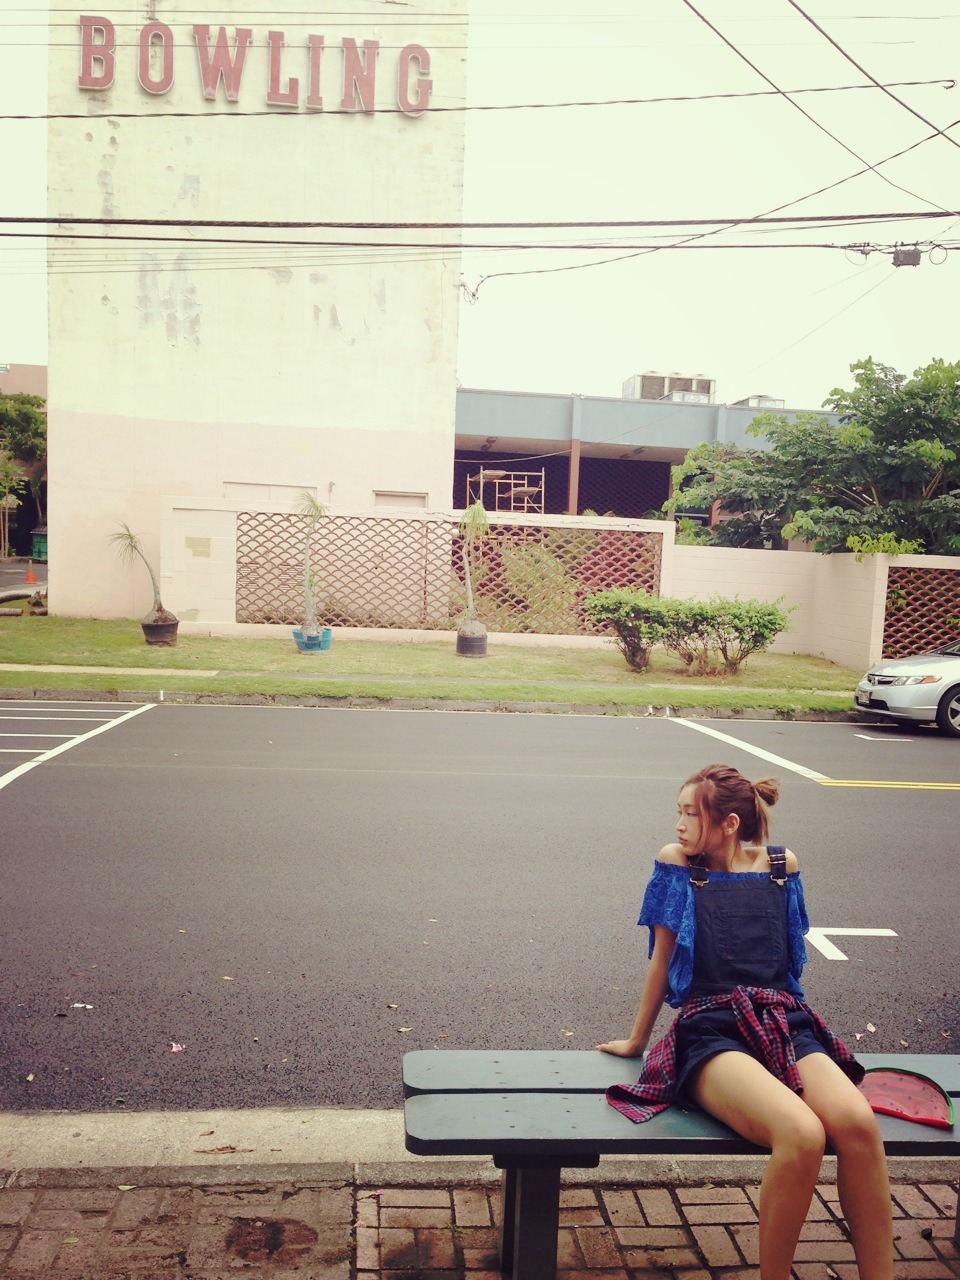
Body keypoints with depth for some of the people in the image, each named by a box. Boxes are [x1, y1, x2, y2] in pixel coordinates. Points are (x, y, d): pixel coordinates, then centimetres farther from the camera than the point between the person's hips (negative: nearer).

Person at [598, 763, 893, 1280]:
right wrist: (637, 1040, 17)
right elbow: (662, 959, 10)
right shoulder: (678, 862, 3)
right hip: (712, 1032, -3)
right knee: (801, 1134, -33)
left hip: (786, 1024, 3)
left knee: (857, 1122, -30)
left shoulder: (781, 864, 11)